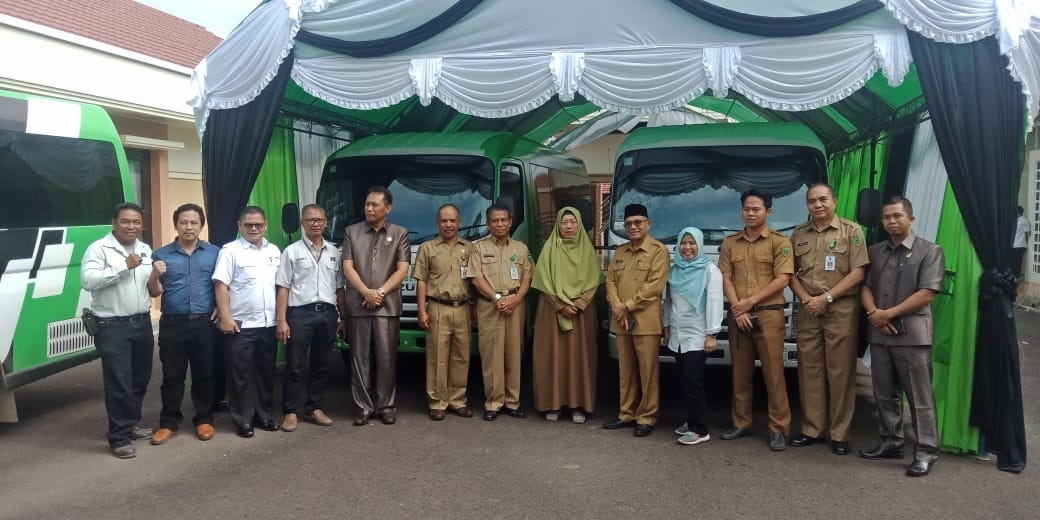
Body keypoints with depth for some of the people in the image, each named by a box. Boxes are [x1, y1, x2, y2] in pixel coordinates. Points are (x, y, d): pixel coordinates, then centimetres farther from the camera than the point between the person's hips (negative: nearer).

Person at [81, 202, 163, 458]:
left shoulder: (146, 251, 11)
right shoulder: (99, 248, -7)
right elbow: (88, 281, -22)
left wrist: (155, 277, -9)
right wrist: (125, 266, -22)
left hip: (142, 323, 6)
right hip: (112, 327, -6)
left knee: (140, 380, 15)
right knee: (119, 383, -4)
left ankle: (131, 425, 30)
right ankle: (119, 437, 4)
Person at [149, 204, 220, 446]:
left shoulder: (215, 253, 7)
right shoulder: (161, 254, 6)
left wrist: (220, 306, -2)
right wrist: (155, 276, -14)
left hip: (205, 323, 0)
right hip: (172, 323, 0)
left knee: (204, 374, 7)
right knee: (172, 376, 6)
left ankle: (204, 420, 20)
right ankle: (169, 423, 17)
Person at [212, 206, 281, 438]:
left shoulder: (274, 251, 11)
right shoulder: (230, 251, -4)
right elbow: (221, 285, -9)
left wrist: (282, 318, 6)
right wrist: (225, 318, -16)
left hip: (269, 324, 5)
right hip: (241, 324, -5)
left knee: (266, 372, 12)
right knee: (241, 375, 2)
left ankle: (264, 415, 25)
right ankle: (243, 420, 13)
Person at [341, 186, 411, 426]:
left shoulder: (400, 234, 6)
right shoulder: (352, 232, 8)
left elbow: (402, 270, 0)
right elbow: (348, 267, 2)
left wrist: (380, 293, -10)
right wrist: (366, 292, -11)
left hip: (388, 306, -1)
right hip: (357, 306, 1)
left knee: (386, 358, 3)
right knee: (360, 358, 4)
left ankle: (386, 405, 12)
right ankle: (363, 406, 12)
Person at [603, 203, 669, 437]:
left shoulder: (659, 250, -4)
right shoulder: (619, 252, 16)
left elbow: (655, 286, -13)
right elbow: (610, 280, 12)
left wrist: (628, 306, -13)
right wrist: (616, 306, -6)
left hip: (646, 321, -6)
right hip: (621, 321, 6)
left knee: (647, 371, -1)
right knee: (625, 371, 12)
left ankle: (646, 417, 8)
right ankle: (626, 414, 22)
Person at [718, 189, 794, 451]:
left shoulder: (779, 241, 0)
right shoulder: (730, 242, 11)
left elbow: (782, 280, -7)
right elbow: (725, 279, 6)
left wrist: (750, 302, -11)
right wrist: (738, 308, -7)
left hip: (769, 314, -4)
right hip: (737, 316, 4)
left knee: (773, 373, -3)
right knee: (740, 373, 9)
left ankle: (779, 428, 3)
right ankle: (741, 423, 18)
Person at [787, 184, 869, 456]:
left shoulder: (851, 231, -1)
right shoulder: (799, 234, 11)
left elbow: (858, 272, -7)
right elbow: (791, 272, 11)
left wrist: (826, 297, -13)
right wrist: (806, 299, -6)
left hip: (841, 309, -3)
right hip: (808, 310, 4)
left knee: (840, 371, 0)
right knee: (809, 370, 6)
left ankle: (839, 434, 8)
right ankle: (812, 429, 15)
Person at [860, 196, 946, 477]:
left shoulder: (929, 251, -2)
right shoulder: (875, 251, 15)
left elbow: (927, 294, -10)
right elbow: (866, 287, 12)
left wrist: (888, 313, -11)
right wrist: (874, 313, -8)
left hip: (912, 333, -5)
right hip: (879, 333, 5)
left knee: (920, 396, -3)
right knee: (884, 394, 11)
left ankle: (926, 451, 3)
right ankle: (890, 442, 22)